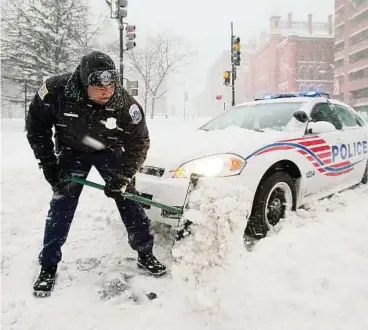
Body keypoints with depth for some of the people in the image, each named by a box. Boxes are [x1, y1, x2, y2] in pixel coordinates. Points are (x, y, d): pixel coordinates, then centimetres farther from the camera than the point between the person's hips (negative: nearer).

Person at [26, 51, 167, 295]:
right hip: (72, 151, 0)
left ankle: (145, 255, 14)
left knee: (129, 200, -3)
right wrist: (48, 162, -14)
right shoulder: (57, 90, -29)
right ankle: (49, 266, 14)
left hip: (110, 151, 0)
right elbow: (36, 124, -12)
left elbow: (139, 144, -18)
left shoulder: (125, 104, -30)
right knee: (61, 206, -4)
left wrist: (123, 176, -25)